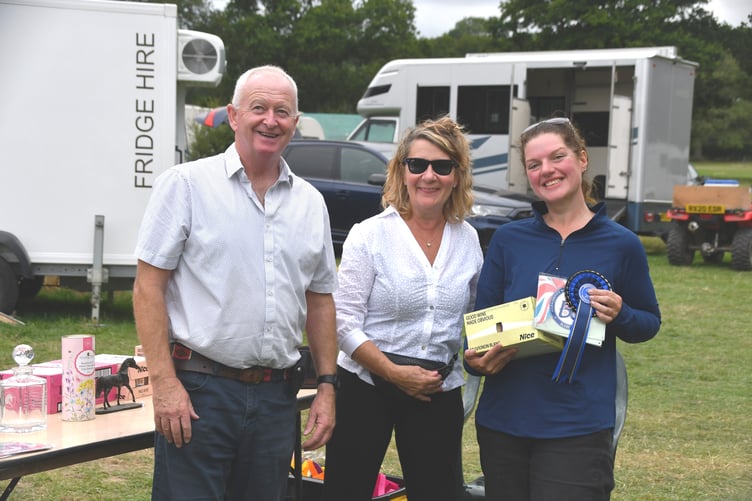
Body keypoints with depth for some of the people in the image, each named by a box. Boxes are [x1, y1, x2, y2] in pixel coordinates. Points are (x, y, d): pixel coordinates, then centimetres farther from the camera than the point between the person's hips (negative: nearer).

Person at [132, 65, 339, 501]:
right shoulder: (186, 184, -3)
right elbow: (149, 286, -6)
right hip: (198, 391, -5)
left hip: (276, 397, 5)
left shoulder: (310, 202, 12)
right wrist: (164, 382, -14)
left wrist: (327, 386, 10)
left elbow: (320, 300, 17)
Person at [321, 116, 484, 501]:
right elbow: (345, 323, -10)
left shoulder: (468, 240, 5)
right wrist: (394, 372, -18)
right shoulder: (369, 235, -6)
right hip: (366, 387, -3)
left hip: (440, 394, 3)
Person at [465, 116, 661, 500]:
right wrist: (477, 360, -13)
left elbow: (650, 322, 10)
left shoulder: (621, 245, 0)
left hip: (578, 426, -3)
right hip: (504, 420, 3)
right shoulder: (508, 239, 5)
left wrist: (619, 316, -12)